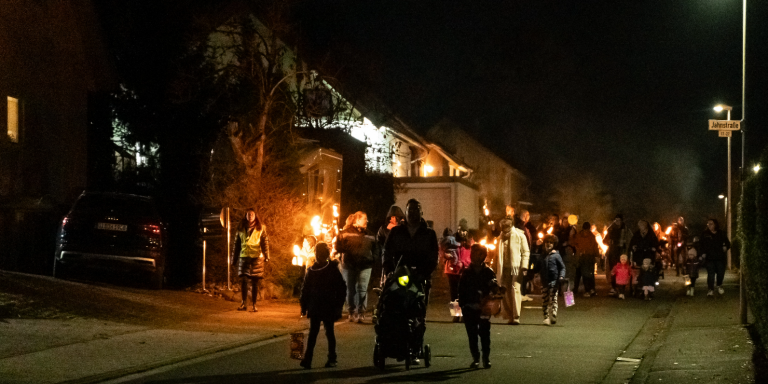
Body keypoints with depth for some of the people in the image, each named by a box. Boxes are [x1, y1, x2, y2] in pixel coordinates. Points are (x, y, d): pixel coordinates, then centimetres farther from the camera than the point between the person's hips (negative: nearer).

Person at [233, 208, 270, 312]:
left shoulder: (261, 228, 6)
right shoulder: (241, 228, 12)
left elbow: (265, 242, 3)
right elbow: (237, 243, 15)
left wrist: (266, 256, -6)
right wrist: (234, 257, 12)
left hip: (256, 257, -2)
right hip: (244, 257, 2)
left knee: (255, 282, 1)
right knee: (243, 280, -3)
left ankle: (253, 304, 7)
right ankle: (244, 302, 9)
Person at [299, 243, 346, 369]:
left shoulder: (333, 270, -4)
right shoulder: (311, 271, 4)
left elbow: (341, 289, -3)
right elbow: (305, 289, 9)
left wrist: (338, 306, -7)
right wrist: (304, 306, 5)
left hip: (329, 308, -2)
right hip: (314, 308, 2)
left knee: (329, 332, 7)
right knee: (313, 333, 1)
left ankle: (332, 359, 14)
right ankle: (307, 359, -2)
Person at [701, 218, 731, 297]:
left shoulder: (721, 234, 7)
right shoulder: (705, 234, 5)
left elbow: (727, 243, 14)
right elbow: (702, 245, 6)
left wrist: (726, 247, -8)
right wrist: (703, 253, -8)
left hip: (720, 257, 1)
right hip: (709, 257, -1)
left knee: (721, 273, 7)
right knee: (711, 274, -7)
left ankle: (719, 286, 33)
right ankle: (711, 289, -2)